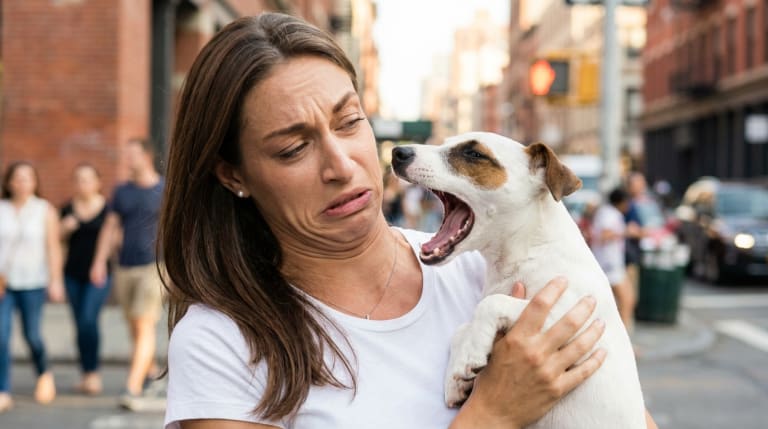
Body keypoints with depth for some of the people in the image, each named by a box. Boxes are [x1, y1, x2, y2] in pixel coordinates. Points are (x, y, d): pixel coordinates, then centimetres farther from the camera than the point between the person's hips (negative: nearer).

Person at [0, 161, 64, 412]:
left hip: (32, 282, -1)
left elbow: (53, 248, 1)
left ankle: (44, 374, 32)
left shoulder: (45, 211, 3)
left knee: (31, 334, 2)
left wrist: (55, 281, -5)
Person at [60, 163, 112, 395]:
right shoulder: (68, 209, 8)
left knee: (88, 319, -16)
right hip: (73, 274, 4)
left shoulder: (108, 208, -2)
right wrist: (65, 228, -6)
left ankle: (93, 372, -5)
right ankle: (87, 375, 16)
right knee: (80, 324, 7)